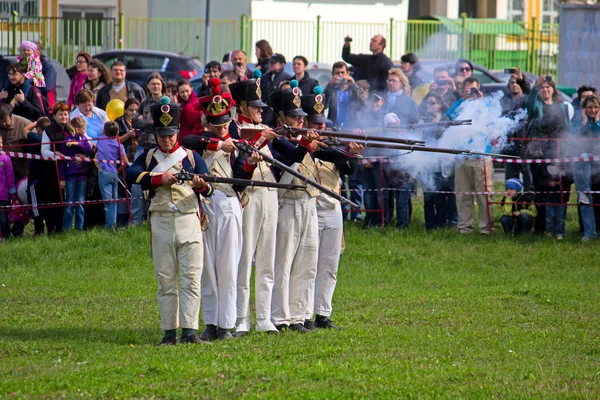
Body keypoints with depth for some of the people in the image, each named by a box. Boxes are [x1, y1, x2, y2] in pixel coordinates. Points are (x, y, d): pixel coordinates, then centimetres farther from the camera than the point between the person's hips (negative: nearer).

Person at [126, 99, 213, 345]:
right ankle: (169, 332, 6)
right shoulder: (149, 157, 12)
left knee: (190, 279, -7)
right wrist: (158, 178, -15)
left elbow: (209, 191, 1)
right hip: (161, 224, 1)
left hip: (188, 222, -1)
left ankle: (189, 330, -9)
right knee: (166, 281, 3)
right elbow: (131, 174, -7)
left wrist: (201, 186, -22)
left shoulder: (192, 157, 8)